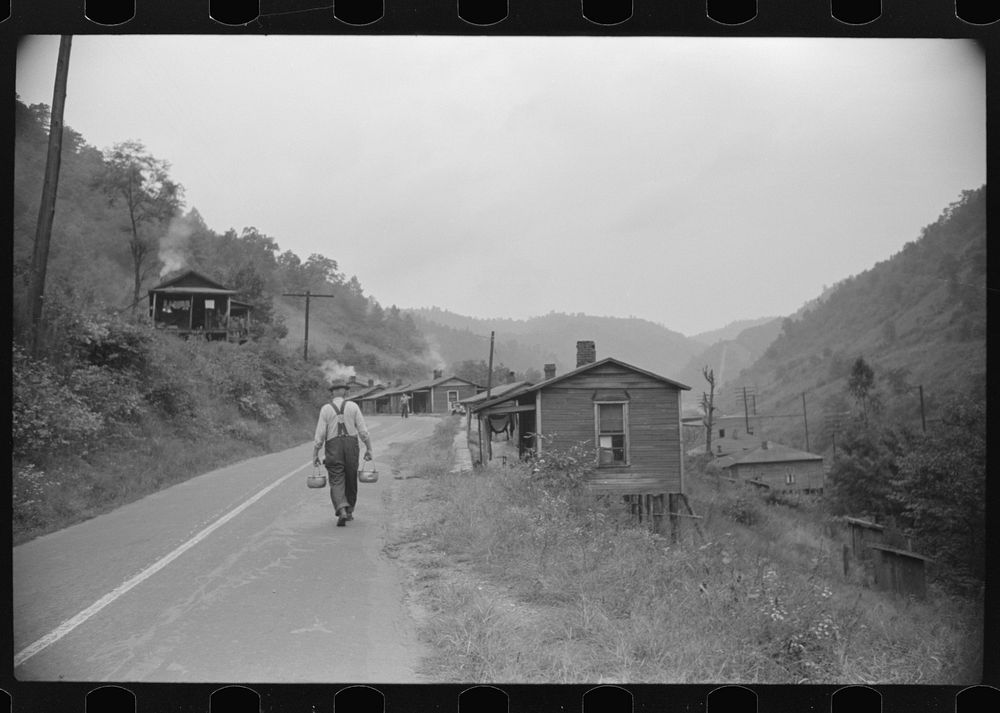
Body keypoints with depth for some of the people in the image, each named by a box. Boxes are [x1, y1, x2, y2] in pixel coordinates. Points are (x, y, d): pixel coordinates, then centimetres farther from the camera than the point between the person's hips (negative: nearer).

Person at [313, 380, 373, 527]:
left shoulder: (326, 409, 0)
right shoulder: (353, 406, 2)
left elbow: (320, 434, -3)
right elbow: (363, 430, 0)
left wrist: (315, 454, 3)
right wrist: (368, 448, 8)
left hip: (333, 446, -1)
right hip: (351, 444, 1)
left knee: (336, 481, -2)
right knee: (351, 479, 15)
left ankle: (341, 510, -22)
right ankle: (349, 511, 24)